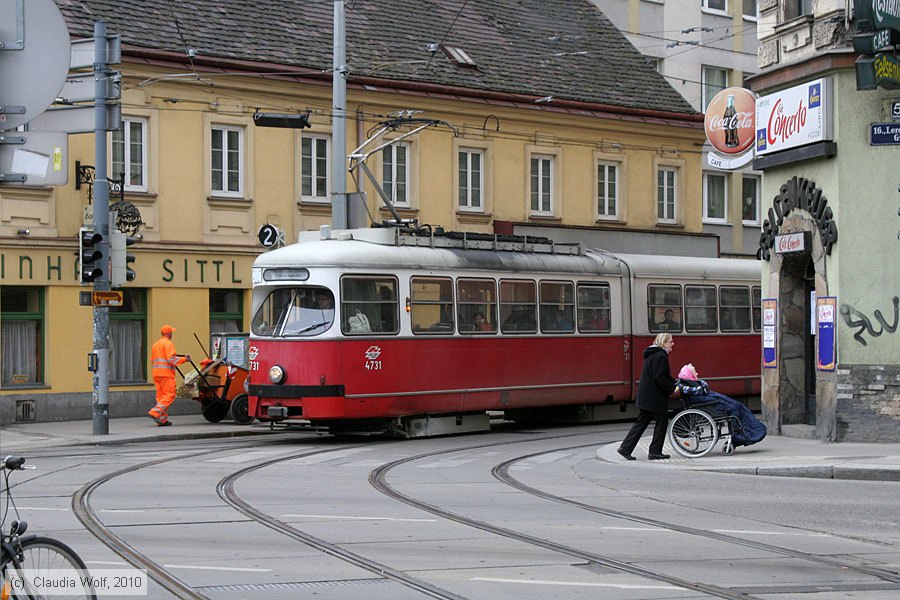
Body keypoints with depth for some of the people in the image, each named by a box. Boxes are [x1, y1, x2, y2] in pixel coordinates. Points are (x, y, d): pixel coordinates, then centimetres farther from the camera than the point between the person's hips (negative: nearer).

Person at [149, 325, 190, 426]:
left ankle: (163, 420, 6)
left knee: (161, 396, 9)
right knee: (169, 396, -8)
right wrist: (184, 359, -7)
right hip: (166, 374, -9)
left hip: (156, 374, 9)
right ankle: (155, 412, -21)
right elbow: (171, 359, -16)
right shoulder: (168, 344, -7)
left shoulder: (155, 345, 19)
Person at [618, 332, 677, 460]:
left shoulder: (652, 354, 17)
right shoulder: (660, 356, -15)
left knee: (641, 422, 11)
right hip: (655, 397, -10)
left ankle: (625, 448, 7)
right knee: (661, 421, 3)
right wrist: (672, 388, -16)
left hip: (645, 396, 10)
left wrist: (675, 382, 15)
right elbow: (659, 378, -22)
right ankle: (655, 451, 7)